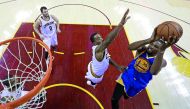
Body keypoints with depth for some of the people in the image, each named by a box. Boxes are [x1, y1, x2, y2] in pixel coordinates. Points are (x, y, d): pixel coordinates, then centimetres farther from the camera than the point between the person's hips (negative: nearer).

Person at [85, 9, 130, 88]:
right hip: (95, 76, -7)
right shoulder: (98, 49, -44)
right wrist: (121, 24, -73)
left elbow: (107, 57, 3)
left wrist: (117, 66, -6)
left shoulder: (102, 48, -12)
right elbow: (107, 41, -65)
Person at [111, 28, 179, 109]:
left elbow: (154, 72, -45)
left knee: (126, 96, 26)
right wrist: (150, 40, -47)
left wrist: (162, 49, -59)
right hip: (125, 78, 1)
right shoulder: (143, 49, -13)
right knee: (114, 99, 4)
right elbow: (130, 47, -36)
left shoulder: (162, 61, -20)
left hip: (136, 85, -1)